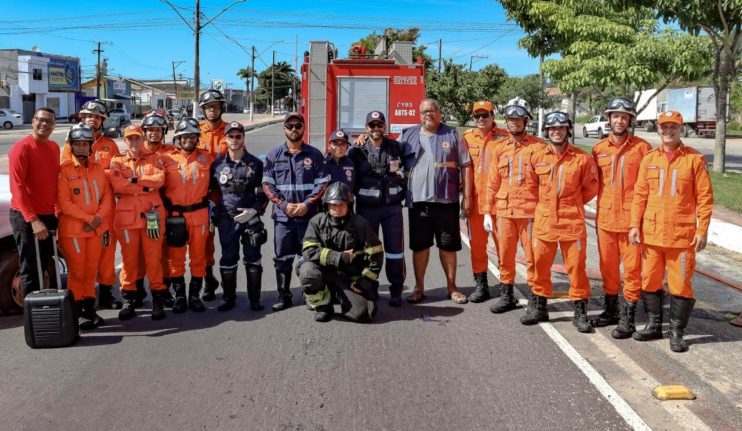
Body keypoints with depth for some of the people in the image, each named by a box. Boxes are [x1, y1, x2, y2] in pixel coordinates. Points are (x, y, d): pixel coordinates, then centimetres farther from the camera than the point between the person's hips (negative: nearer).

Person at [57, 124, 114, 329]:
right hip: (73, 229, -5)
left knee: (91, 272, 11)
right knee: (77, 272, 1)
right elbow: (63, 203, -13)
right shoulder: (64, 171, -7)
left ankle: (89, 309, 21)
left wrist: (99, 217, -8)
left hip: (97, 228, 5)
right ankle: (77, 312, 10)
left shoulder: (98, 168, 9)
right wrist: (88, 218, -16)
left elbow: (107, 195, 7)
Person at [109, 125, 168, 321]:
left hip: (152, 215, 0)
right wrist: (145, 186, -11)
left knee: (154, 258, 2)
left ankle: (158, 300, 9)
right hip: (126, 216, 0)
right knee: (129, 259, 6)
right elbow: (117, 185, -10)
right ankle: (129, 300, 16)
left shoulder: (153, 159, 11)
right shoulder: (117, 161, 9)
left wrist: (133, 180, -11)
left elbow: (160, 179, -10)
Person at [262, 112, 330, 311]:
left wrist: (306, 204, -11)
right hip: (282, 215, 1)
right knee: (282, 258, 5)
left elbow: (322, 183, 0)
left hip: (309, 215, -1)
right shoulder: (274, 155, 7)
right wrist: (284, 205, -9)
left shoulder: (314, 155, 5)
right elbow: (267, 184, 3)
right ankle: (284, 296, 15)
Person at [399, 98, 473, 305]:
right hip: (418, 201, 1)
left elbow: (466, 166, 3)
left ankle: (452, 287, 20)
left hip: (446, 201, -1)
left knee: (448, 246, 7)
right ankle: (419, 288, 19)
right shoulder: (408, 135, 8)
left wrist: (467, 197, -2)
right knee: (419, 246, 7)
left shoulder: (453, 135, 4)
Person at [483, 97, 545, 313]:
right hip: (504, 211, 4)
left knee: (533, 256, 2)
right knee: (505, 255, 10)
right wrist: (488, 212, 7)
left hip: (530, 211, -3)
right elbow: (492, 182, 11)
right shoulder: (499, 147, 10)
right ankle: (506, 295, 23)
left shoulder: (538, 146, -2)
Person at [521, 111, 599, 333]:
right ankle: (538, 307, 24)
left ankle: (580, 312, 13)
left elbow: (590, 188, 6)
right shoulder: (537, 158, 4)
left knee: (576, 266, 1)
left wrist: (571, 205, 9)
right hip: (544, 220, 3)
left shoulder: (582, 158, -3)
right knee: (540, 264, 9)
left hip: (573, 222, -2)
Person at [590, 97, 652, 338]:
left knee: (632, 269, 1)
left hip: (632, 219, -4)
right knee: (608, 268, 14)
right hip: (605, 218, 4)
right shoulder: (599, 149, 7)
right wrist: (598, 213, 8)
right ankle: (610, 311, 29)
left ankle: (627, 319, 9)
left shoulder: (642, 148, -3)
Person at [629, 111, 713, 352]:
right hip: (651, 232, 3)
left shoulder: (695, 159, -2)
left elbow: (704, 197, -3)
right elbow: (640, 194, 7)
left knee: (680, 284, 1)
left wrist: (702, 230, -8)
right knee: (650, 280, 11)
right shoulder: (649, 159, 7)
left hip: (682, 234, -3)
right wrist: (635, 224, 1)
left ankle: (677, 333, 14)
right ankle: (653, 326, 26)